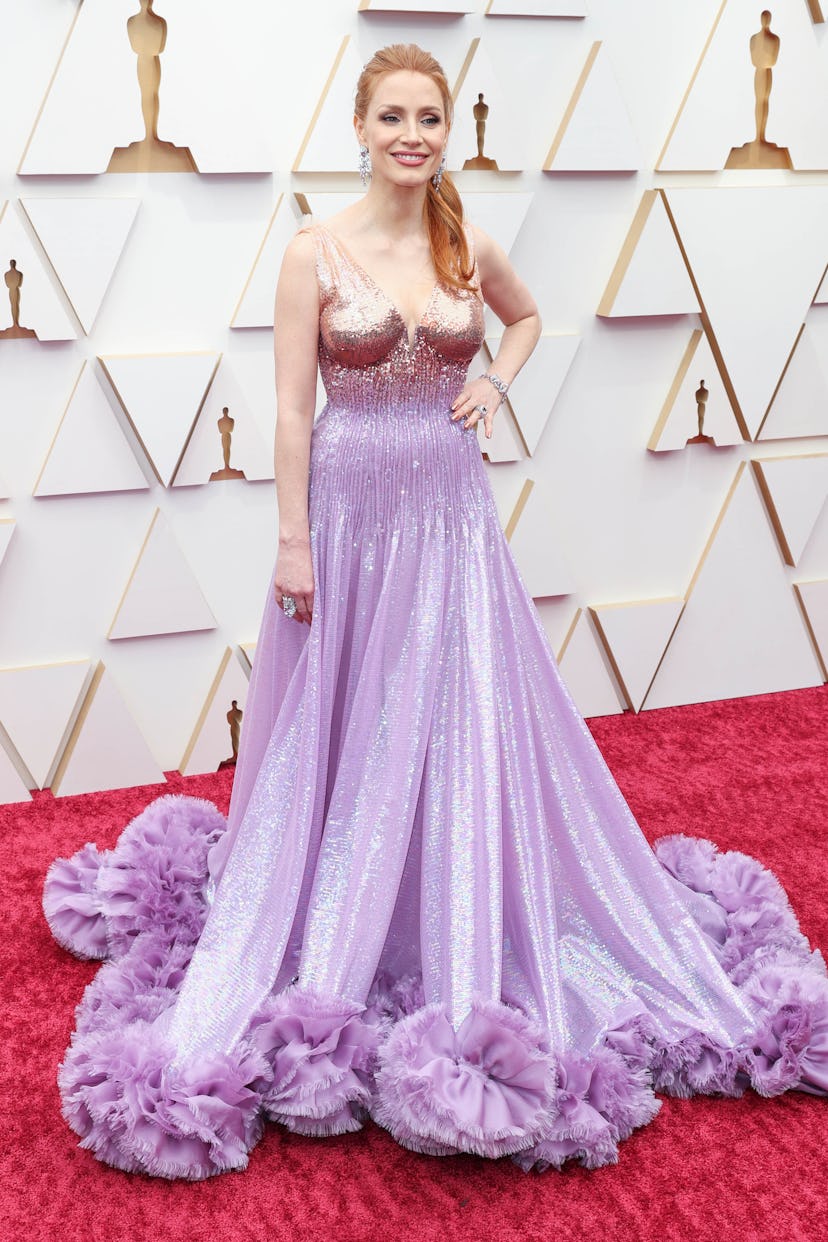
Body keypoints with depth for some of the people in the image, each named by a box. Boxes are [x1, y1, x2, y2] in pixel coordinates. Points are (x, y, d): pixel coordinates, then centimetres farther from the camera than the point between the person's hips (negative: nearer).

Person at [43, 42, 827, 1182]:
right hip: (352, 507, -2)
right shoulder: (315, 252, -5)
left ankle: (469, 949, 21)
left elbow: (527, 317, 24)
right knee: (347, 722, 8)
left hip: (452, 510, 3)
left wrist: (494, 381, 4)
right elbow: (292, 410, -7)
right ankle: (329, 946, 27)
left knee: (463, 719, 5)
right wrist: (295, 544, -11)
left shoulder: (471, 247, 4)